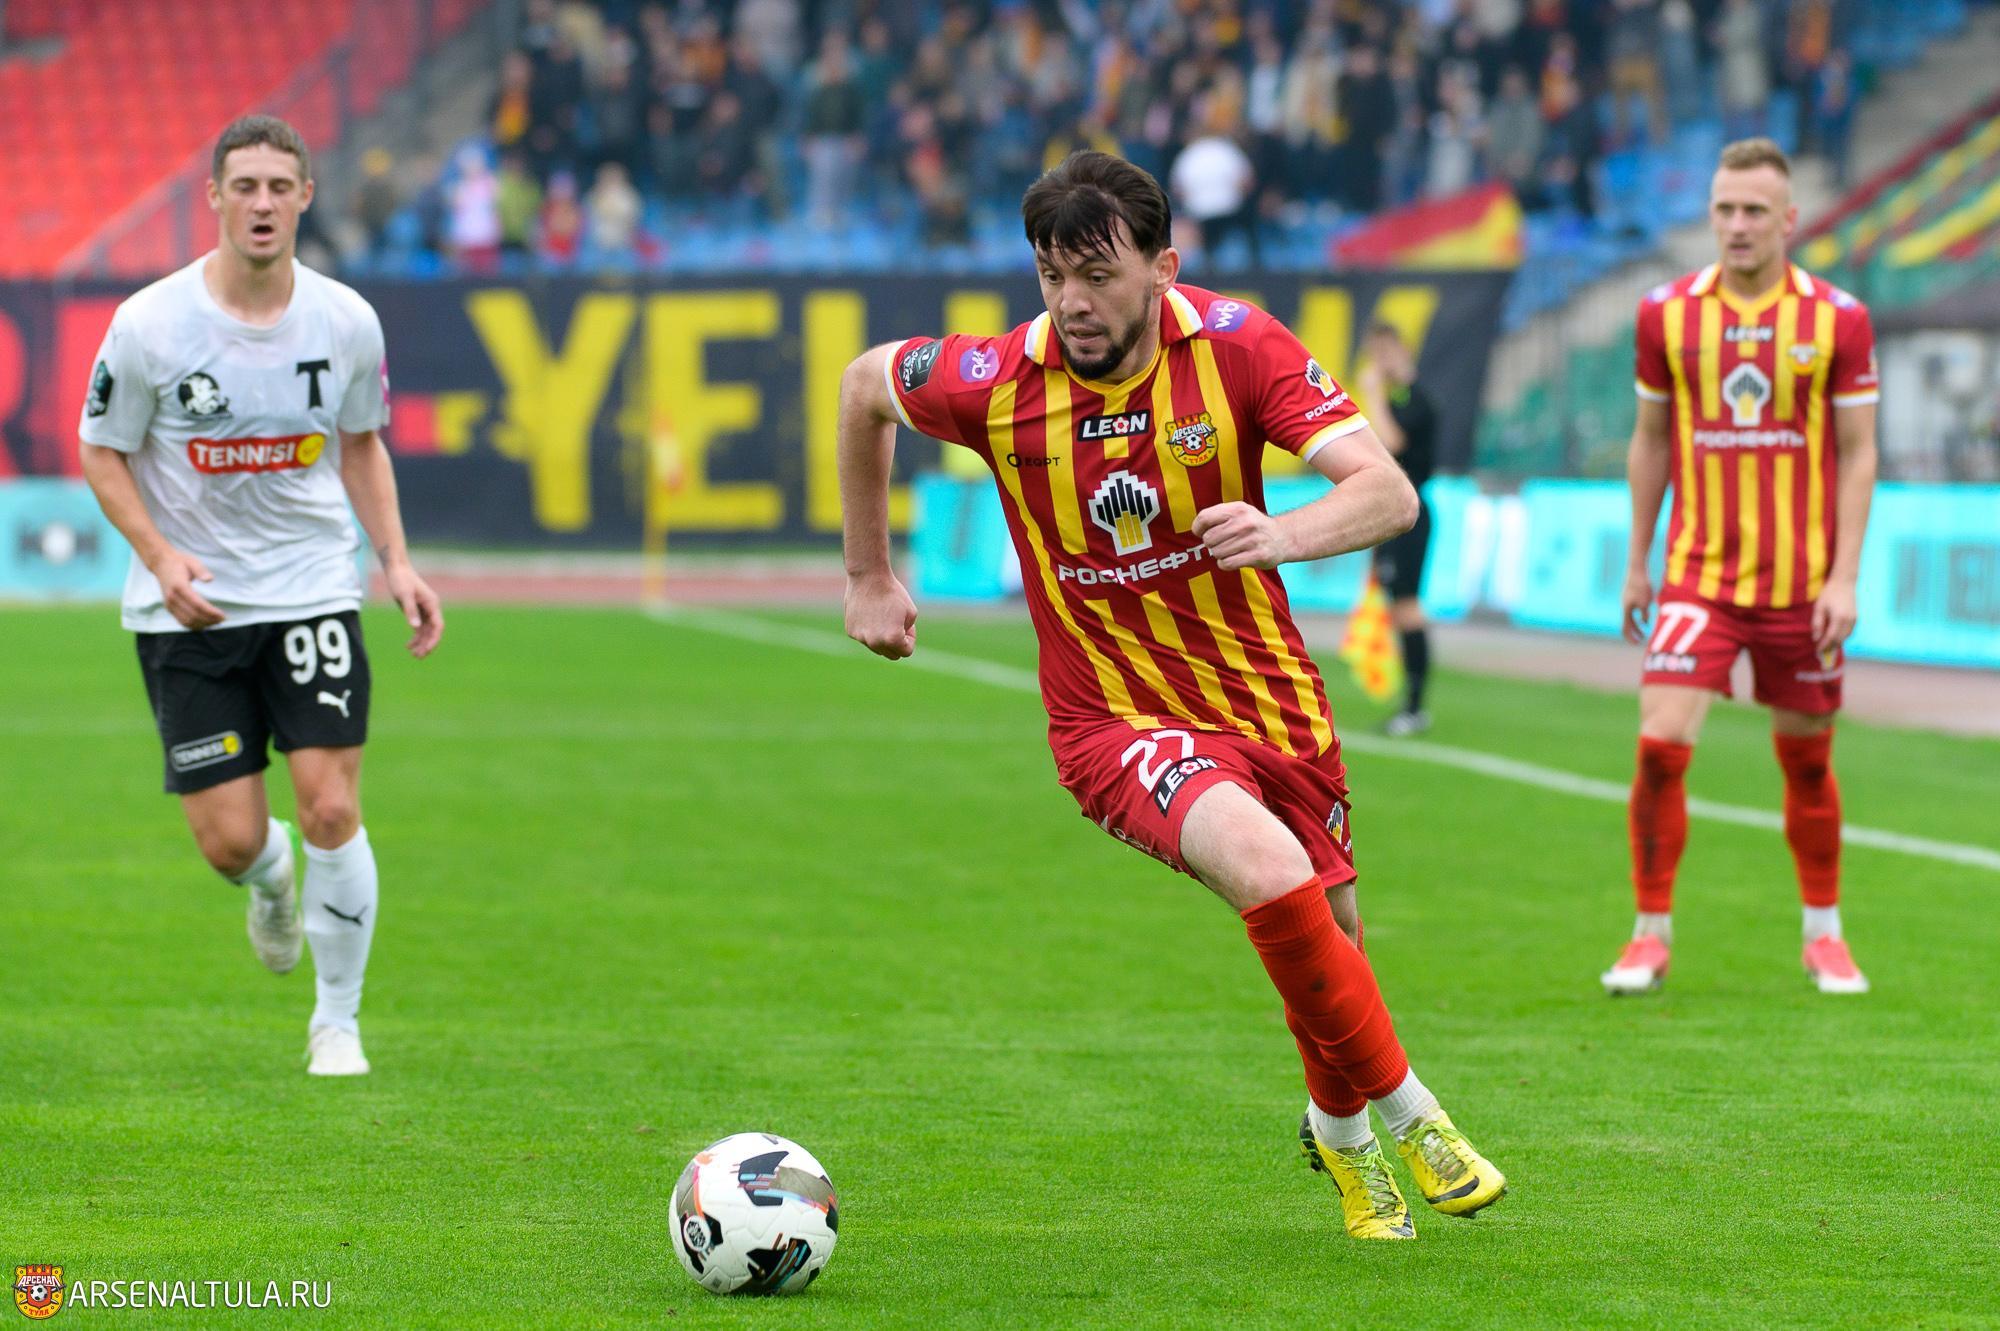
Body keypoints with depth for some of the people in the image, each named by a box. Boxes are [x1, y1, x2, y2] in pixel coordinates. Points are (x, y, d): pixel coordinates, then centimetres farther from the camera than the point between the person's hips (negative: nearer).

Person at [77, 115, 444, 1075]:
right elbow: (102, 453, -1)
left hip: (311, 591, 1)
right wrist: (161, 556, -17)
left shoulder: (345, 321, -3)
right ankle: (272, 883, 36)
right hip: (188, 604, -1)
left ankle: (337, 1022, 8)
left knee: (330, 810, -10)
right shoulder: (150, 324, -11)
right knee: (230, 841, -4)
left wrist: (396, 561, 2)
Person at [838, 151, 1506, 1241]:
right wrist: (868, 578, 13)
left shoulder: (1234, 344, -15)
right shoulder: (995, 383, -14)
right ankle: (1402, 1110, -12)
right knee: (1267, 867, -30)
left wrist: (1284, 534, -41)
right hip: (1118, 720, -3)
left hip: (1270, 693, 3)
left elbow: (1390, 493, -20)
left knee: (1330, 931, 14)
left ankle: (1337, 1128, 48)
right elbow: (863, 384, 8)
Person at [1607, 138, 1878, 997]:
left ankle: (1823, 934, 26)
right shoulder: (1668, 314, 1)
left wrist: (1844, 575, -8)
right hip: (1699, 573, 1)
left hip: (1800, 584, 0)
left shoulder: (1837, 319, -4)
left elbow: (1857, 453, 0)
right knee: (1660, 746, -12)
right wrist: (1637, 563, 11)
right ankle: (1652, 934, 0)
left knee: (1807, 762, 9)